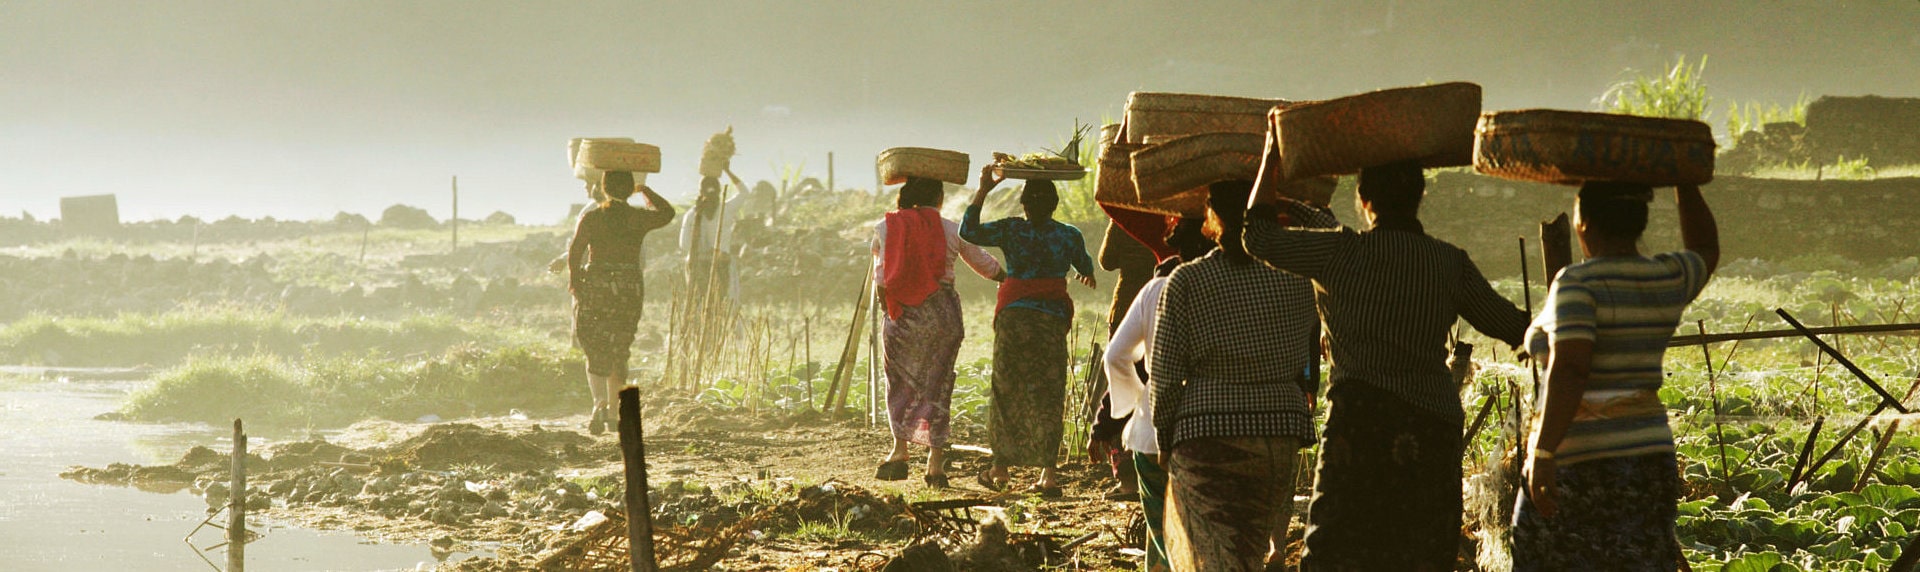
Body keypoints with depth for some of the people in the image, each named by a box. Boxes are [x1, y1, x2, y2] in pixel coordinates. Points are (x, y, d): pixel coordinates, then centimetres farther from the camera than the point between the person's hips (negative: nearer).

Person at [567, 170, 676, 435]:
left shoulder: (591, 218, -2)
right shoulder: (640, 219, 2)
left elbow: (575, 251, -13)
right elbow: (667, 212, 21)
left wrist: (575, 281, 0)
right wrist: (645, 190, 31)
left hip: (596, 285, -2)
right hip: (631, 289, 2)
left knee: (595, 352, 3)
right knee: (619, 352, 14)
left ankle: (600, 402, -21)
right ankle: (614, 412, 15)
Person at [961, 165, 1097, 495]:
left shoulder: (1012, 231, -5)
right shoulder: (1069, 235, 1)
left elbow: (968, 231, -2)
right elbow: (1086, 270, 17)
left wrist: (982, 191, 4)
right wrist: (1087, 275, 42)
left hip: (1014, 317, -1)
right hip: (1053, 319, 1)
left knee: (1008, 392, 9)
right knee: (1049, 395, 3)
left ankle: (1001, 469, 13)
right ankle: (1047, 473, -2)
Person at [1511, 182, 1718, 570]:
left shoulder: (1578, 284, -11)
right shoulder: (1669, 280, 7)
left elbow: (1569, 370, -22)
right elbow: (1706, 250, 30)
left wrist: (1543, 454, -24)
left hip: (1577, 466, -6)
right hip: (1651, 463, 6)